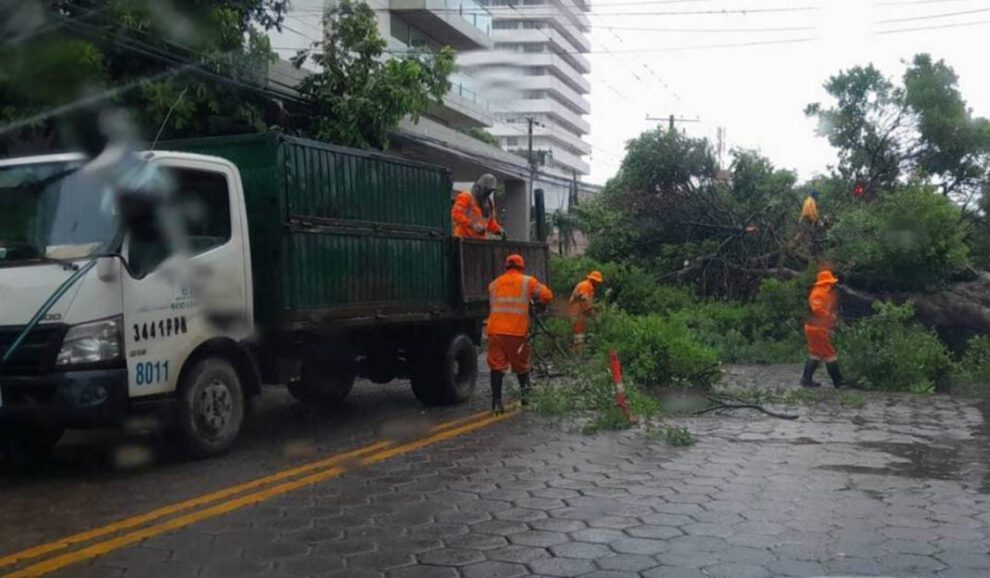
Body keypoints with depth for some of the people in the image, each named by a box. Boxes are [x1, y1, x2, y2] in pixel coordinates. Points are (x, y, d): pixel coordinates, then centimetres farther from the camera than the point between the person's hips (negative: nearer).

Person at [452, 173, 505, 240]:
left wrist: (498, 230, 6)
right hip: (465, 239, -8)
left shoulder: (489, 202, 20)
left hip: (481, 240, 8)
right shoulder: (466, 197, -4)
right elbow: (456, 214, -16)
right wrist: (472, 224, -24)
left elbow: (491, 221, 26)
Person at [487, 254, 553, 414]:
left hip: (495, 330, 2)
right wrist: (537, 302, 23)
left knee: (497, 365, 2)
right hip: (518, 331, -2)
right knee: (521, 364, 17)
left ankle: (496, 402, -3)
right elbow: (547, 295, 3)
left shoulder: (494, 284, 15)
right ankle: (525, 390, 4)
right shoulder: (527, 281, 6)